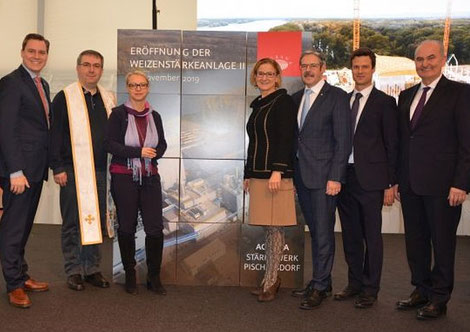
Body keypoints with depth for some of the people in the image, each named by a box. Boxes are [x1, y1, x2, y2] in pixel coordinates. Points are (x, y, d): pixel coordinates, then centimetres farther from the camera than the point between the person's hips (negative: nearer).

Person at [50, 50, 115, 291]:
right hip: (73, 170, -4)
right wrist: (57, 167, -10)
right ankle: (73, 271, 15)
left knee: (96, 220, 10)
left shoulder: (107, 98, 13)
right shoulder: (65, 97, -2)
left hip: (100, 170, 5)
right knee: (73, 223, 4)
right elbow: (55, 134, -5)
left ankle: (92, 268, 22)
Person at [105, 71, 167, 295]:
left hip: (149, 177, 3)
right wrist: (139, 152, -18)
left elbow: (162, 144, 12)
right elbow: (111, 144, -9)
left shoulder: (154, 116, 10)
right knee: (127, 227, 8)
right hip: (124, 177, -3)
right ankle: (130, 275, 23)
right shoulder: (118, 114, -2)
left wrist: (153, 153, -10)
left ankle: (154, 277, 13)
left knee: (155, 228, -2)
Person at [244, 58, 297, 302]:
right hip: (258, 174, 8)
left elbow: (286, 139, -14)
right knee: (268, 228, 11)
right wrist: (248, 174, 21)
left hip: (277, 174, -8)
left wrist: (277, 171, -21)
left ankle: (270, 282, 6)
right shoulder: (258, 105, 19)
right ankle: (271, 279, 19)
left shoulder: (283, 101, -4)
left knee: (275, 227, -3)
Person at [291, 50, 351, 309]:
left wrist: (335, 177, -15)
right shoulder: (296, 98, 14)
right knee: (315, 232, 13)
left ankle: (319, 286, 11)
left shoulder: (337, 97, -5)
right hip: (302, 176, 7)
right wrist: (291, 172, 9)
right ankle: (322, 283, 24)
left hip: (323, 176, -6)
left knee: (323, 232, -1)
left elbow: (343, 140, -10)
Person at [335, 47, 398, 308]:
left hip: (370, 178, -4)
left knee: (372, 235, 4)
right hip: (344, 176, 5)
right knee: (350, 235, 13)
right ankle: (355, 283, 28)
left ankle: (370, 289, 17)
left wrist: (391, 183, -8)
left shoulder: (385, 102, -1)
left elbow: (392, 144, -4)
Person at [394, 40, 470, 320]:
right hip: (410, 185, 6)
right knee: (415, 241, 14)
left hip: (442, 185, -6)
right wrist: (397, 179, 10)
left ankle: (439, 299, 21)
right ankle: (421, 290, 30)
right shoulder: (406, 96, 14)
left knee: (442, 243, 7)